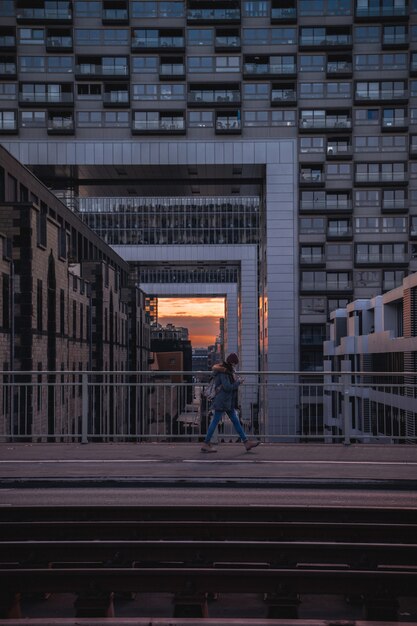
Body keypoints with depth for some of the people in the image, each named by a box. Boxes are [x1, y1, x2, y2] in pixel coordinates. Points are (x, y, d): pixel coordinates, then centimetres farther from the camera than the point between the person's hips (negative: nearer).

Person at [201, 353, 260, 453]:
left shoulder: (229, 371, 13)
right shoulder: (223, 373, -17)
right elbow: (227, 387, -23)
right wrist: (238, 382, -11)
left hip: (229, 402, 10)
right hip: (222, 402, -10)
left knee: (236, 421, 10)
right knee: (215, 422, -4)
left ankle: (246, 443, 12)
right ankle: (205, 444, 3)